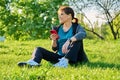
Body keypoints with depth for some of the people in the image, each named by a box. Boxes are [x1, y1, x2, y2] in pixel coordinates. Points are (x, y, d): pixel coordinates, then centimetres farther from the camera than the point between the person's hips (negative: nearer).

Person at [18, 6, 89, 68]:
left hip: (72, 57, -4)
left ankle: (65, 61, -41)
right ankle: (34, 62, -43)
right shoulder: (57, 29, 10)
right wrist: (54, 40, -11)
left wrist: (68, 41, -41)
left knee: (77, 40, -27)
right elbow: (55, 49, 10)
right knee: (39, 49, -9)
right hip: (60, 56, 4)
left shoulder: (76, 27, -2)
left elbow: (83, 34, -28)